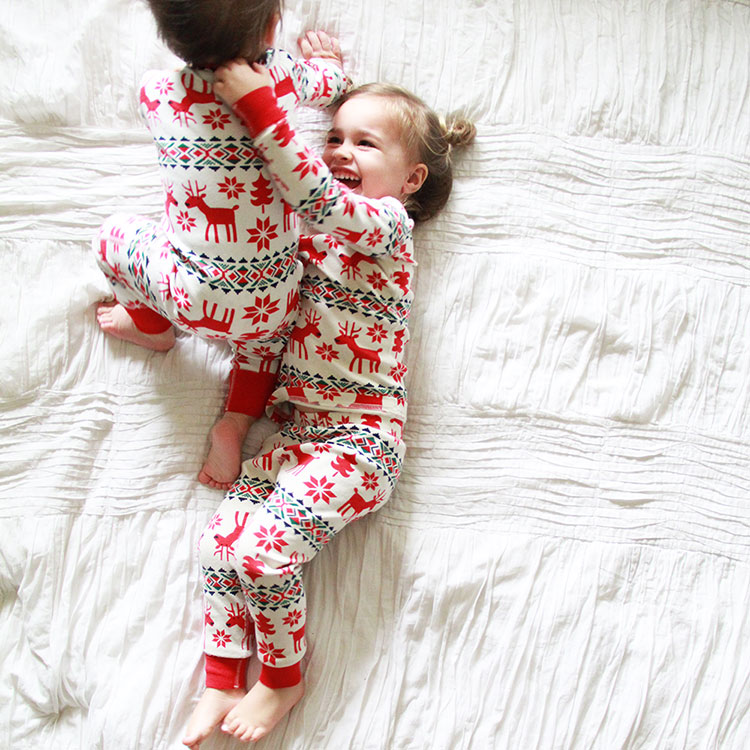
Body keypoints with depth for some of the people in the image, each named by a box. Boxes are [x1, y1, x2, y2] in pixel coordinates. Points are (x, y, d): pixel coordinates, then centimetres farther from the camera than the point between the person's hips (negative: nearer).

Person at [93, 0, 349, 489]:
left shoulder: (157, 92, -10)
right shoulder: (286, 75, -9)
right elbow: (333, 81, 16)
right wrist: (325, 57, 39)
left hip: (188, 296, -2)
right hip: (272, 306, 2)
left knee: (113, 236, 26)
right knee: (266, 332, 37)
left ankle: (152, 326, 47)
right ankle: (236, 423, 17)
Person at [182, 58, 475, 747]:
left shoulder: (387, 220, -7)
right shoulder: (314, 225, 18)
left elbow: (321, 195, -28)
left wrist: (258, 104, -31)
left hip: (360, 438, -8)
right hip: (300, 429, 8)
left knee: (263, 551, -18)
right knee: (221, 537, -6)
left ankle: (283, 679, 8)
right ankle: (222, 683, 10)